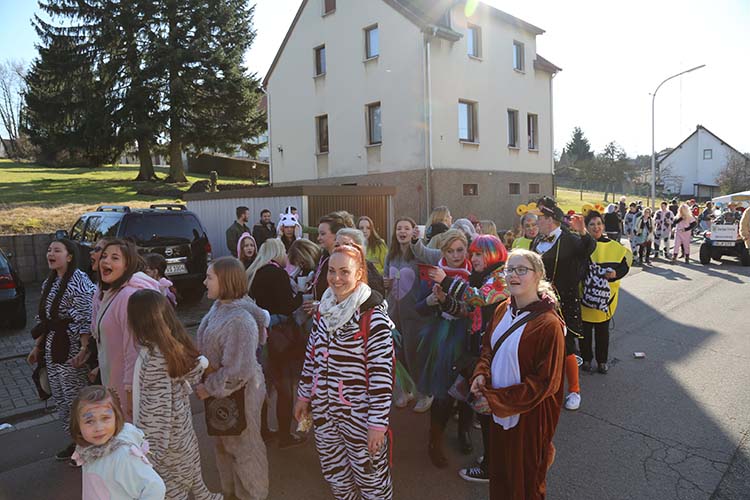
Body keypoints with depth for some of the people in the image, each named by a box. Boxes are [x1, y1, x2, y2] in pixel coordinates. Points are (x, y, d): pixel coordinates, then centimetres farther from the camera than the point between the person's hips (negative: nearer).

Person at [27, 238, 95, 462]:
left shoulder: (79, 280, -14)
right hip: (52, 348, 9)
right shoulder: (49, 283, 12)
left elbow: (86, 319, -19)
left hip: (72, 348, -8)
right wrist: (37, 346, 16)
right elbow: (43, 319, 18)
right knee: (60, 397, 15)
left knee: (76, 397, 0)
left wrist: (84, 349, -25)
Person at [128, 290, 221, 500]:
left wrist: (150, 451, -16)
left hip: (162, 435, -7)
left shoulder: (153, 358, -28)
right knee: (190, 475, 26)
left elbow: (156, 410, -24)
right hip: (182, 427, 7)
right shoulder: (178, 344, -6)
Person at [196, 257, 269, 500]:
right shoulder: (218, 306, -3)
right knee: (222, 444, 26)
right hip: (217, 390, 9)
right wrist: (205, 383, 2)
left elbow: (238, 371, -30)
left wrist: (210, 388, -18)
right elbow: (206, 348, 10)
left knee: (244, 446, 13)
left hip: (238, 394, -9)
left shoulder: (240, 320, -30)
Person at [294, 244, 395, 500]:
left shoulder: (372, 314, -18)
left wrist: (378, 422, -18)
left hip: (359, 414, -5)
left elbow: (381, 372, -18)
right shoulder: (324, 308, 1)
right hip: (324, 411, 6)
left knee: (371, 478, 11)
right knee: (335, 476, 21)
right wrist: (304, 394, 15)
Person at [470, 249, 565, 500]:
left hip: (529, 415, -6)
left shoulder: (548, 324, -23)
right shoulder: (503, 310, -2)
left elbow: (545, 382, -20)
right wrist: (481, 374, -9)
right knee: (499, 472, 25)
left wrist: (496, 399, -19)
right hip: (498, 408, 6)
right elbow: (488, 346, 11)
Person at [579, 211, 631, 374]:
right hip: (584, 296, -1)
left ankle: (602, 360, 27)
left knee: (602, 330, 12)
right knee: (585, 329, 8)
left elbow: (625, 264, 4)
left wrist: (616, 273, -14)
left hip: (605, 296, 1)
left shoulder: (613, 246, 1)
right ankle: (586, 359, 25)